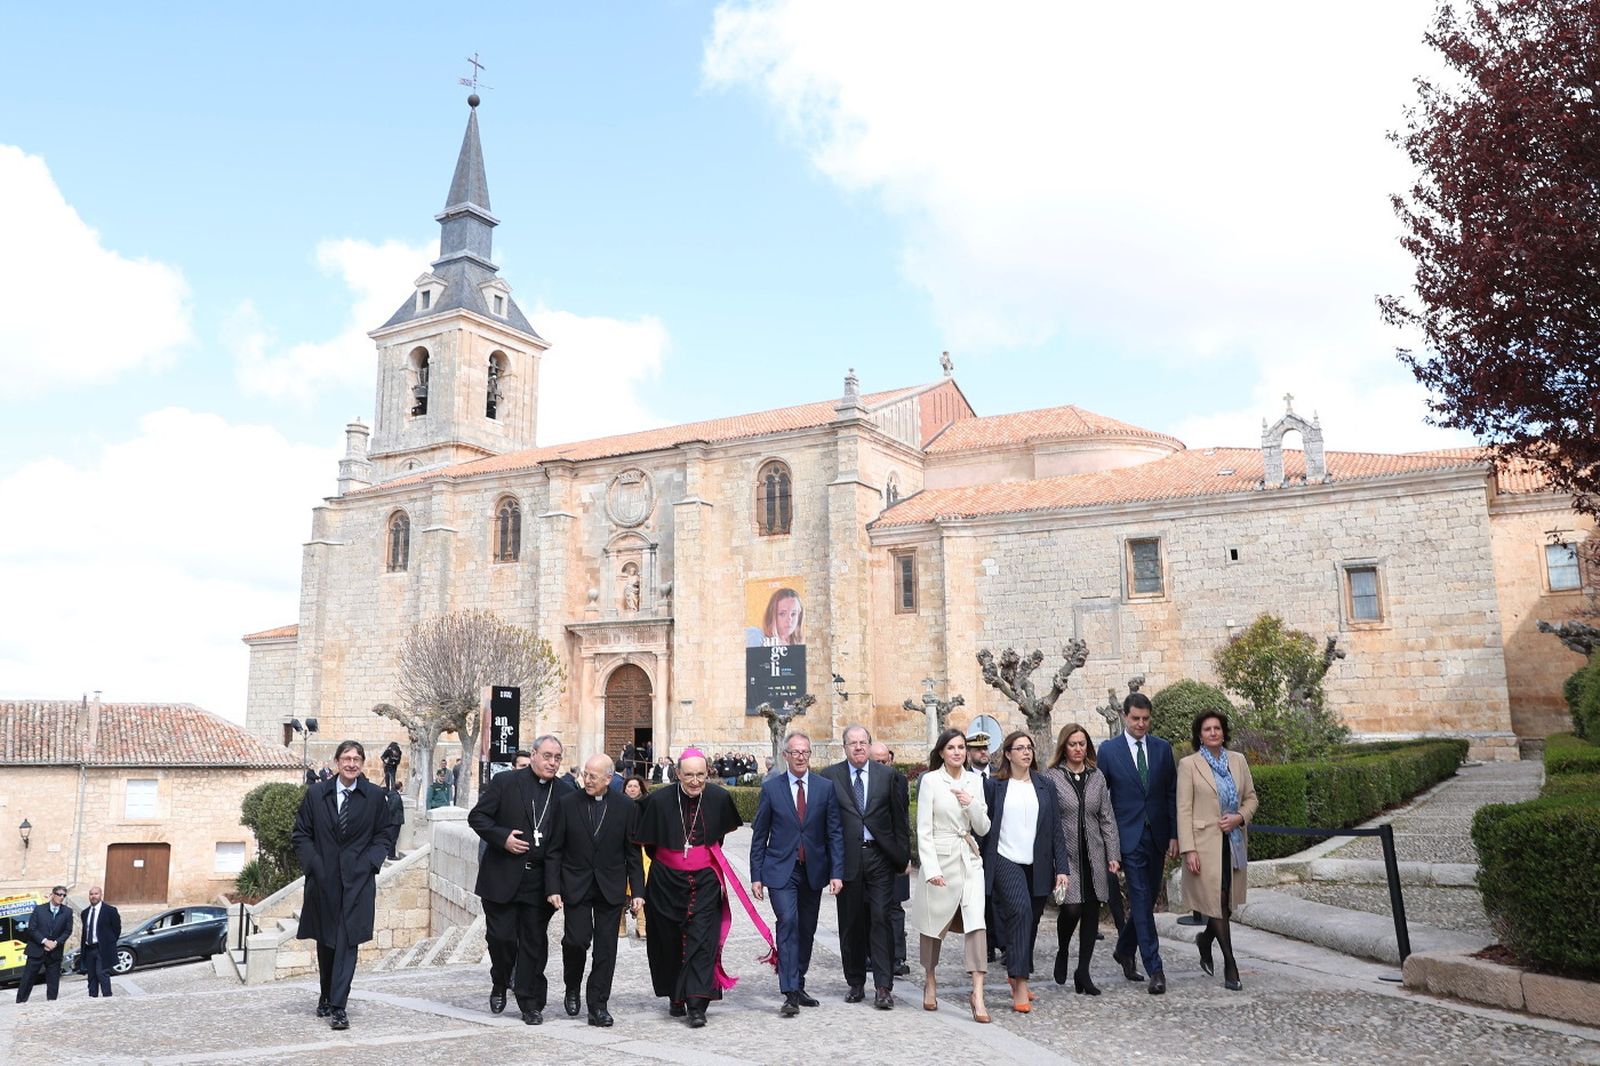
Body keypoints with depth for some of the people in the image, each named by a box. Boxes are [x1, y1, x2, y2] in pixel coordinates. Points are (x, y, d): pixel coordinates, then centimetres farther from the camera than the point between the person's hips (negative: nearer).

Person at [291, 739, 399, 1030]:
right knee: (325, 943, 13)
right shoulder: (316, 794, 3)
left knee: (347, 943, -7)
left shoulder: (374, 796, 1)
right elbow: (300, 833, 7)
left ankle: (338, 1007, -7)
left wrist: (372, 861, -4)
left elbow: (386, 832, 8)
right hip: (323, 879, 2)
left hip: (357, 880, -2)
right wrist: (312, 863, -4)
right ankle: (326, 998, 30)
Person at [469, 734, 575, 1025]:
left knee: (534, 942, 6)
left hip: (540, 880, 2)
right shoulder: (505, 782, -2)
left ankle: (531, 1003, 17)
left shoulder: (565, 792, 5)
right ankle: (500, 986, 28)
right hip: (503, 876, -2)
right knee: (500, 936, 1)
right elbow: (477, 816, -1)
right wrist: (502, 837, -15)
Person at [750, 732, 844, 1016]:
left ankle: (798, 985, 27)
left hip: (814, 870, 2)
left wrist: (837, 872, -5)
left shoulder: (826, 787, 2)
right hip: (781, 870, -2)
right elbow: (759, 835, 3)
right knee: (788, 922, -16)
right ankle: (790, 994, -15)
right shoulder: (771, 788, 0)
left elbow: (835, 833, 2)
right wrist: (756, 876, -1)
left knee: (807, 930, 10)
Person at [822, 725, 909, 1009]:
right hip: (846, 858, 0)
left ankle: (883, 986, -1)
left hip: (880, 857, 0)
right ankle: (855, 983, 22)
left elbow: (899, 819, 9)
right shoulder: (830, 776, 2)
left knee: (881, 919, -6)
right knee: (850, 923, 8)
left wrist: (903, 854, 5)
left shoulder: (886, 775, 6)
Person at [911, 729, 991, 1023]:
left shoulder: (975, 781, 7)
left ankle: (978, 994, -9)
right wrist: (931, 868, -13)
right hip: (940, 858, -3)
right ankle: (930, 981, 31)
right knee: (935, 924, 9)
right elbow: (923, 829, -6)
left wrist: (972, 805, -9)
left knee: (976, 923, -9)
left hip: (970, 860, 3)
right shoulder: (930, 780, -5)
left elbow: (983, 828, 9)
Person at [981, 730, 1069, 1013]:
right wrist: (978, 866, -8)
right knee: (1020, 911, -24)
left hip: (1037, 867, 4)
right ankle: (1020, 985, -23)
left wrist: (1062, 868, 0)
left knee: (1029, 924, 10)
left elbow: (1056, 830, 7)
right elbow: (983, 825, -1)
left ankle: (1016, 974, 33)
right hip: (1005, 862, -4)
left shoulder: (1044, 788, 9)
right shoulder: (993, 786, 1)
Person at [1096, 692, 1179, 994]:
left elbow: (1172, 794, 8)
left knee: (1147, 899, 12)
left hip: (1156, 837, 4)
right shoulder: (1109, 750, -3)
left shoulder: (1162, 748, 6)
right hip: (1129, 836, -4)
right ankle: (1155, 970, -3)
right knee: (1141, 901, -6)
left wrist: (1174, 835, 3)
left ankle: (1124, 950, 33)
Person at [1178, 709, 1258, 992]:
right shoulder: (1189, 764, -5)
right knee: (1217, 902, -4)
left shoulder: (1238, 760, 8)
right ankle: (1230, 966, 6)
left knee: (1226, 901, 10)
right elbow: (1183, 810, -8)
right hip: (1205, 842, -4)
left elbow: (1251, 798, 15)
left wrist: (1240, 817, -7)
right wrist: (1188, 850, -14)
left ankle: (1205, 942, 37)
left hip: (1234, 841, 5)